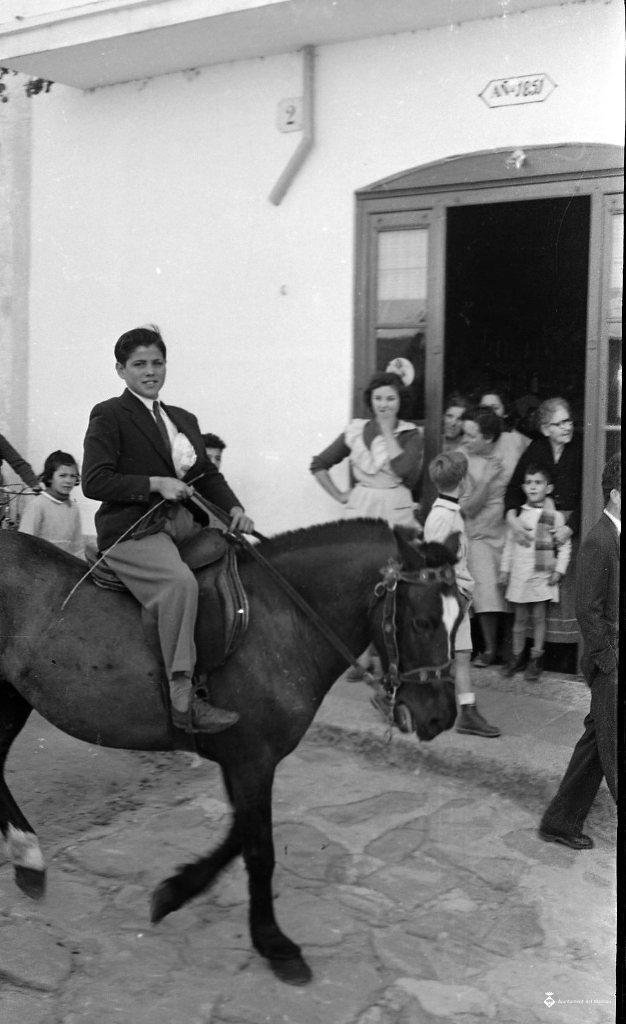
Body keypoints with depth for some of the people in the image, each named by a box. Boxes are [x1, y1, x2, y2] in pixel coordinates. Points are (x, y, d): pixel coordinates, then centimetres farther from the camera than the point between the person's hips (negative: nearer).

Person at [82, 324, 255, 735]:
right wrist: (156, 484, -15)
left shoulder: (184, 420, 21)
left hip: (180, 525, 8)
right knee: (180, 581, -32)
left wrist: (234, 509, 2)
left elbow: (208, 474, 21)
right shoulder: (109, 416, 0)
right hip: (131, 532, -8)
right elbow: (94, 482, -8)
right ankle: (184, 701, -31)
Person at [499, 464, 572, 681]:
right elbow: (509, 544, 12)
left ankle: (536, 659, 14)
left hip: (542, 576, -2)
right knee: (519, 618, 8)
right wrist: (504, 570, 10)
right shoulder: (518, 515, 6)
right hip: (519, 576, 2)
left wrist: (559, 570, -5)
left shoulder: (555, 516, -2)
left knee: (539, 617, 3)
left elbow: (565, 546, 2)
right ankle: (516, 657, 20)